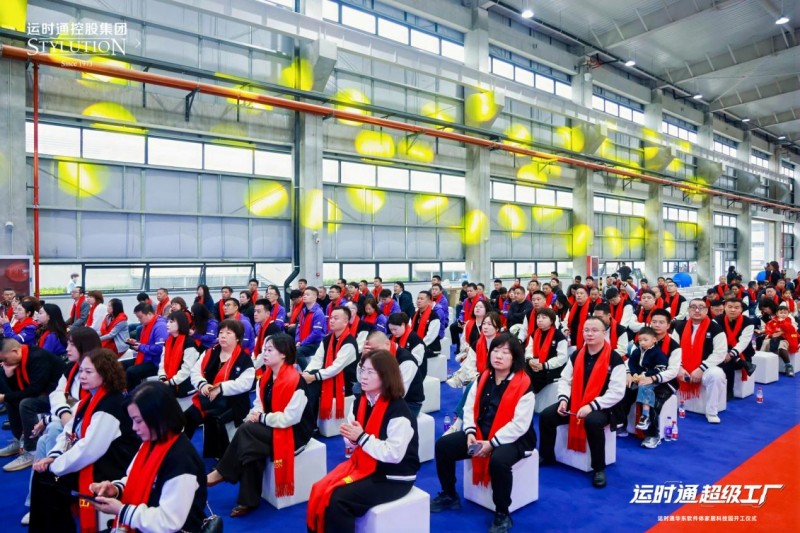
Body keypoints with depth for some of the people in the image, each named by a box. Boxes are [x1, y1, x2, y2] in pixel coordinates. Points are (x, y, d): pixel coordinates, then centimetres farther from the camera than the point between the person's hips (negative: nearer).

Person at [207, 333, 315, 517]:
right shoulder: (266, 376, 4)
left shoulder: (295, 380, -23)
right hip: (271, 425, 7)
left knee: (246, 431, -22)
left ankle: (221, 473, -2)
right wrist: (255, 413, -11)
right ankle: (248, 501, -12)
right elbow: (259, 403, 11)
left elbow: (289, 418, -23)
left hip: (295, 431, -7)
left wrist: (262, 417, -17)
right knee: (251, 447, -21)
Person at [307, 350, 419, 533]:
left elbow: (394, 454, -25)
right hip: (363, 464, 8)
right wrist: (351, 436, -10)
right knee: (320, 491, -10)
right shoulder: (360, 402, 3)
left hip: (393, 478, -7)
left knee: (338, 499, -22)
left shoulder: (398, 411, -21)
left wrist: (362, 437, -22)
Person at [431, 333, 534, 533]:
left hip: (512, 439, -6)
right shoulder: (483, 378, 4)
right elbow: (470, 407, 6)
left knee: (498, 461, -38)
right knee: (443, 446, -5)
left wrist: (491, 443, -23)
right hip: (480, 434, 7)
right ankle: (449, 496, 18)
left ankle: (502, 514, -11)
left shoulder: (523, 384, -16)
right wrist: (470, 433, -11)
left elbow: (519, 425, -20)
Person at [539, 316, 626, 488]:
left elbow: (617, 392, -16)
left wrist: (592, 406, -24)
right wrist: (563, 400, -10)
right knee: (546, 415, -11)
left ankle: (599, 468, -15)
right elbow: (565, 380, 10)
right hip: (574, 403, 5)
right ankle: (546, 456, 12)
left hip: (601, 408, -5)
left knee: (593, 422, -37)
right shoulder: (576, 356, 5)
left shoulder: (614, 359, -12)